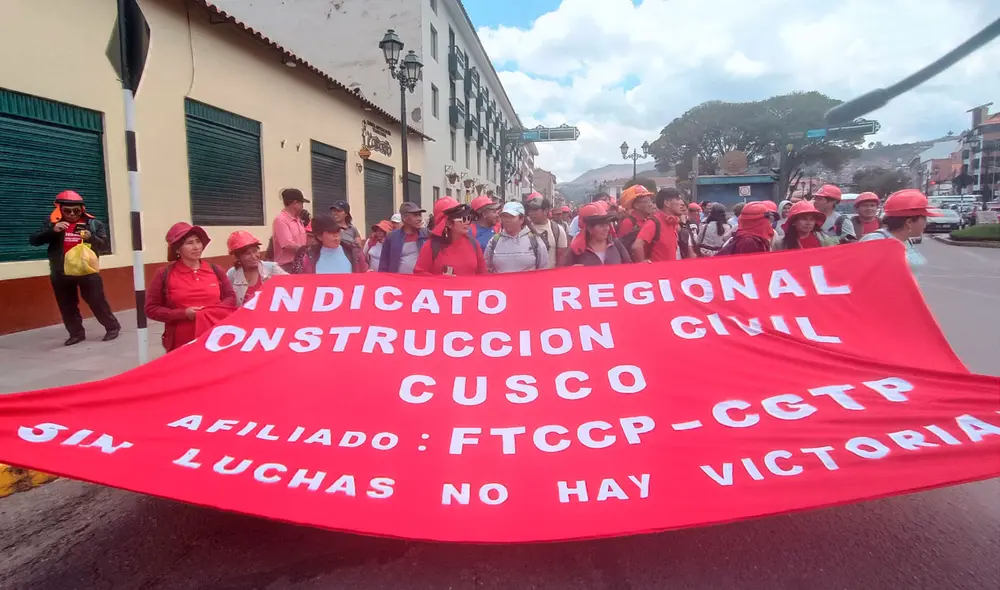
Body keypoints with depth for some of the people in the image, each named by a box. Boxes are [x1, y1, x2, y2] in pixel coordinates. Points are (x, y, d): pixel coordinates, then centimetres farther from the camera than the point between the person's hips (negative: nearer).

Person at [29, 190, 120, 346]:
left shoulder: (93, 223, 0)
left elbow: (106, 246, -1)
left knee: (97, 301, -1)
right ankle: (76, 333, 20)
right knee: (67, 306, 9)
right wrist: (52, 231, -17)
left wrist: (92, 237, -21)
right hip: (61, 273, 3)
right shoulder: (52, 223, 4)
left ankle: (112, 327, 13)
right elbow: (33, 240, -2)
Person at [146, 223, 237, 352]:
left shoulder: (215, 270, 6)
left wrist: (216, 311, -10)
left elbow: (231, 297, 11)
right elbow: (151, 309, 0)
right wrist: (183, 313, -14)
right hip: (181, 346, -2)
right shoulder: (165, 275, -2)